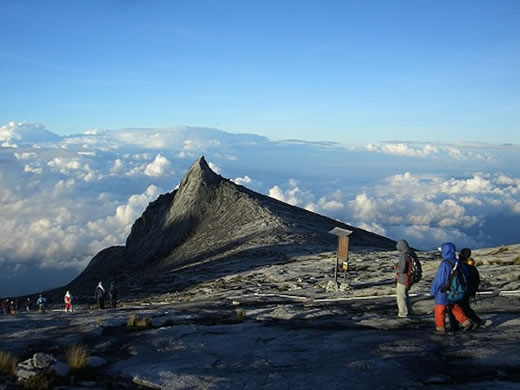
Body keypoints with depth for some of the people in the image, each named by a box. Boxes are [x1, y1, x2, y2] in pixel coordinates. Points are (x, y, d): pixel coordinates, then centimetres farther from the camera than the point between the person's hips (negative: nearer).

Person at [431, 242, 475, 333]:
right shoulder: (457, 263, -1)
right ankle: (466, 322, 14)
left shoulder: (444, 264, -23)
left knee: (440, 310, 8)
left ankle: (440, 328, 15)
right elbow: (465, 276, 9)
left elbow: (439, 279, -19)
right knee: (455, 308, 22)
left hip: (444, 292, -7)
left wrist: (433, 291, -9)